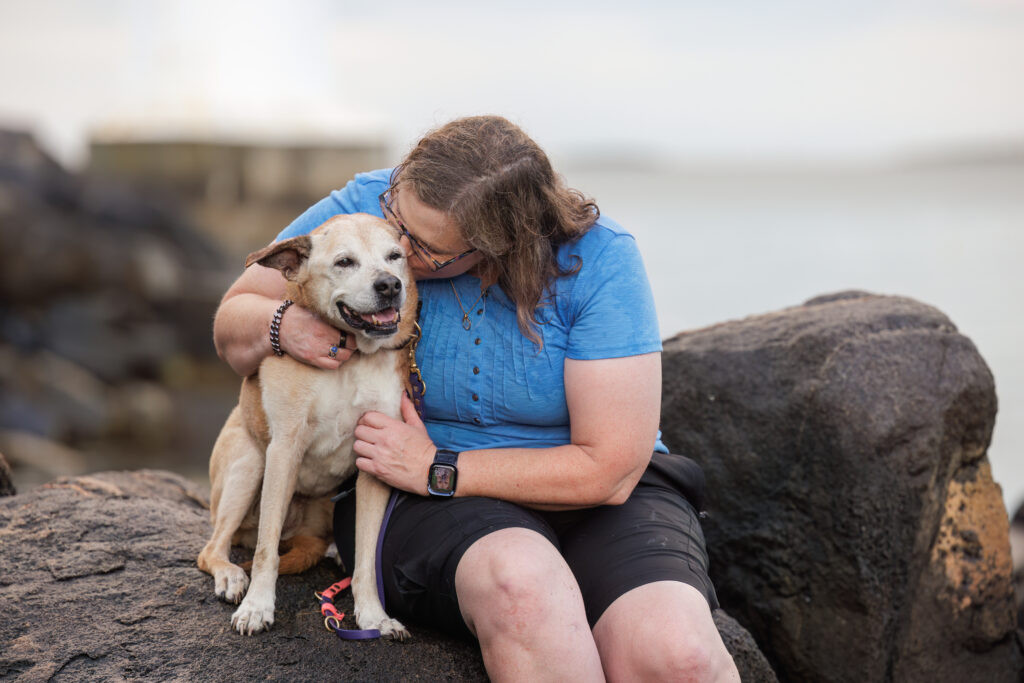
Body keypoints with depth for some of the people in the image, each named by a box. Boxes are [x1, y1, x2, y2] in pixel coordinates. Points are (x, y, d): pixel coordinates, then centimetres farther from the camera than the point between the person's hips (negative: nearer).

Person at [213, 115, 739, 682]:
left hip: (592, 497, -1)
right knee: (520, 580, -37)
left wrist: (437, 468, -17)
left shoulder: (596, 259, -16)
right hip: (426, 506, 2)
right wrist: (282, 326, -20)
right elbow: (232, 322, 5)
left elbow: (610, 469, -17)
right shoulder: (361, 208, -8)